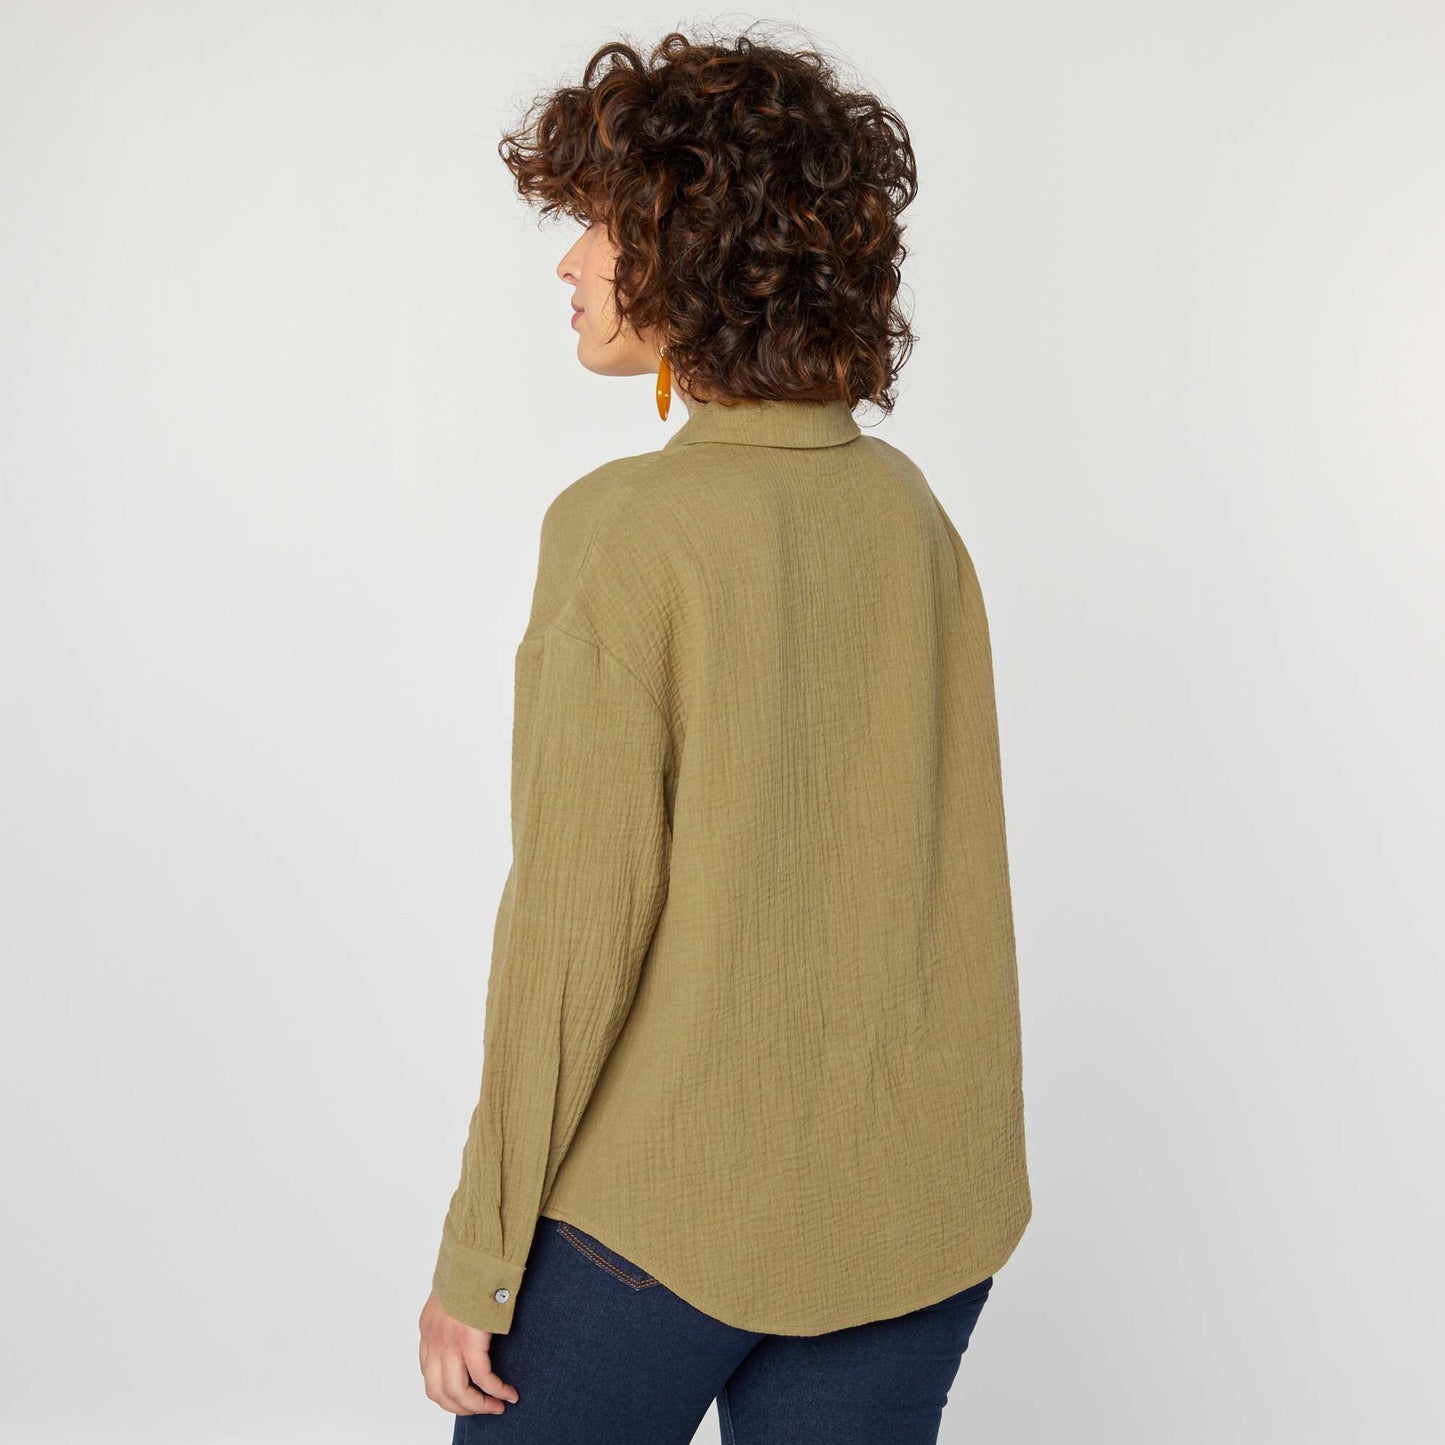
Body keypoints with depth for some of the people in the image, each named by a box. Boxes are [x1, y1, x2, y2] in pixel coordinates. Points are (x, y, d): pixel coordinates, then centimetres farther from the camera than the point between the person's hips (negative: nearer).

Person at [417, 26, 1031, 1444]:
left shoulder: (623, 528, -16)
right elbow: (938, 866, 6)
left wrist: (477, 1254, -8)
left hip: (663, 1204, -5)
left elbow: (576, 920, -17)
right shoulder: (909, 509, 0)